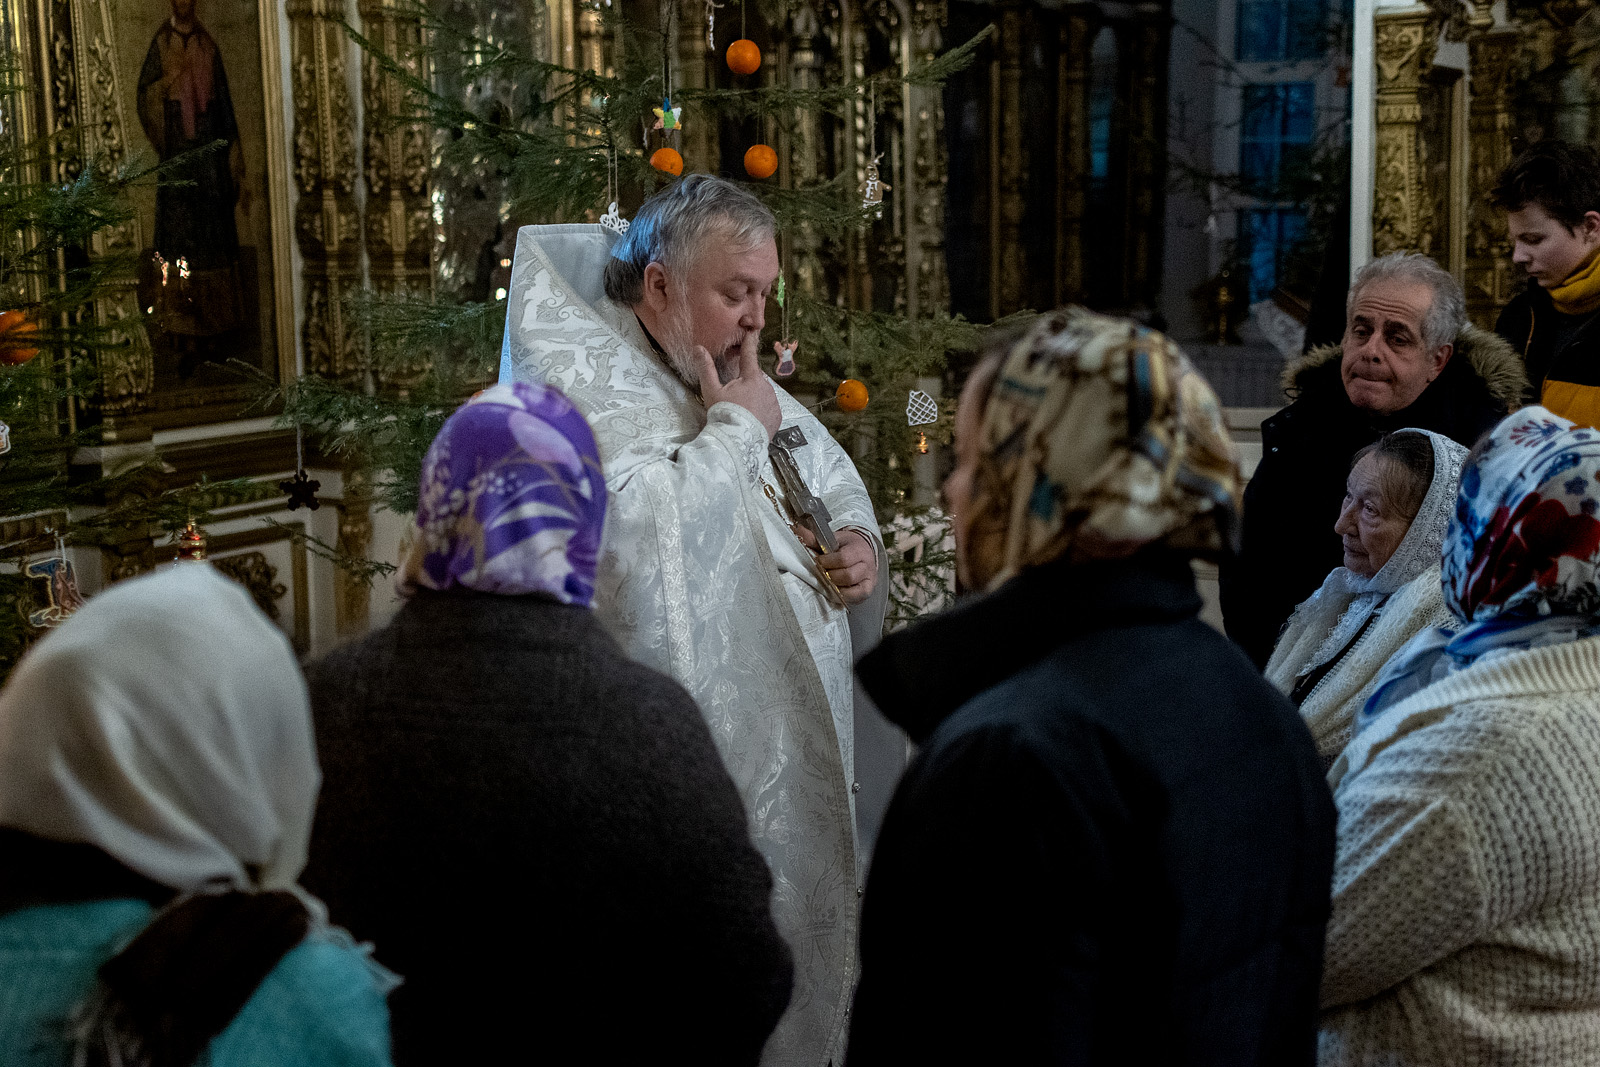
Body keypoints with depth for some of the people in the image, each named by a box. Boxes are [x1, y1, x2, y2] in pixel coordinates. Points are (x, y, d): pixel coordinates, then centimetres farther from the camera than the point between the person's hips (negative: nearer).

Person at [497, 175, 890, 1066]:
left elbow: (836, 481, 27)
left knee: (801, 942, 16)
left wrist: (861, 543, 5)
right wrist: (736, 427, -15)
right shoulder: (581, 376, -11)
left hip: (800, 724, 8)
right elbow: (642, 525, -29)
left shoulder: (742, 381, 14)